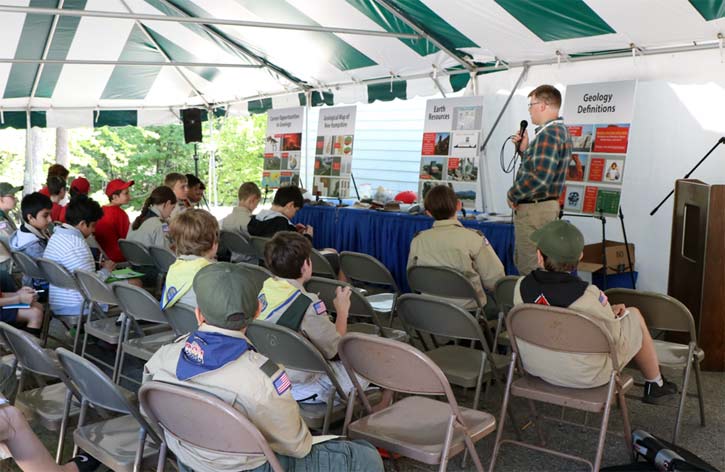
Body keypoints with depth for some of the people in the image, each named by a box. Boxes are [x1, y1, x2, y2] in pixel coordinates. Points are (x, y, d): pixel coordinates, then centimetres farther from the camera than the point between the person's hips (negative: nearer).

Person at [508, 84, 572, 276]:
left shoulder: (548, 134, -19)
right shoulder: (561, 130, 13)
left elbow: (540, 177, -28)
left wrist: (512, 195, -15)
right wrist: (525, 149, 6)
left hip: (533, 209, -11)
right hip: (546, 204, 11)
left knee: (529, 268, -3)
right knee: (521, 260, 22)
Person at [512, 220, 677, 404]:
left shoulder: (521, 287, -16)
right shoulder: (588, 296, -29)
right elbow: (615, 336, -13)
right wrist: (610, 313, 9)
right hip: (586, 377, -4)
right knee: (634, 315, 16)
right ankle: (655, 385, 35)